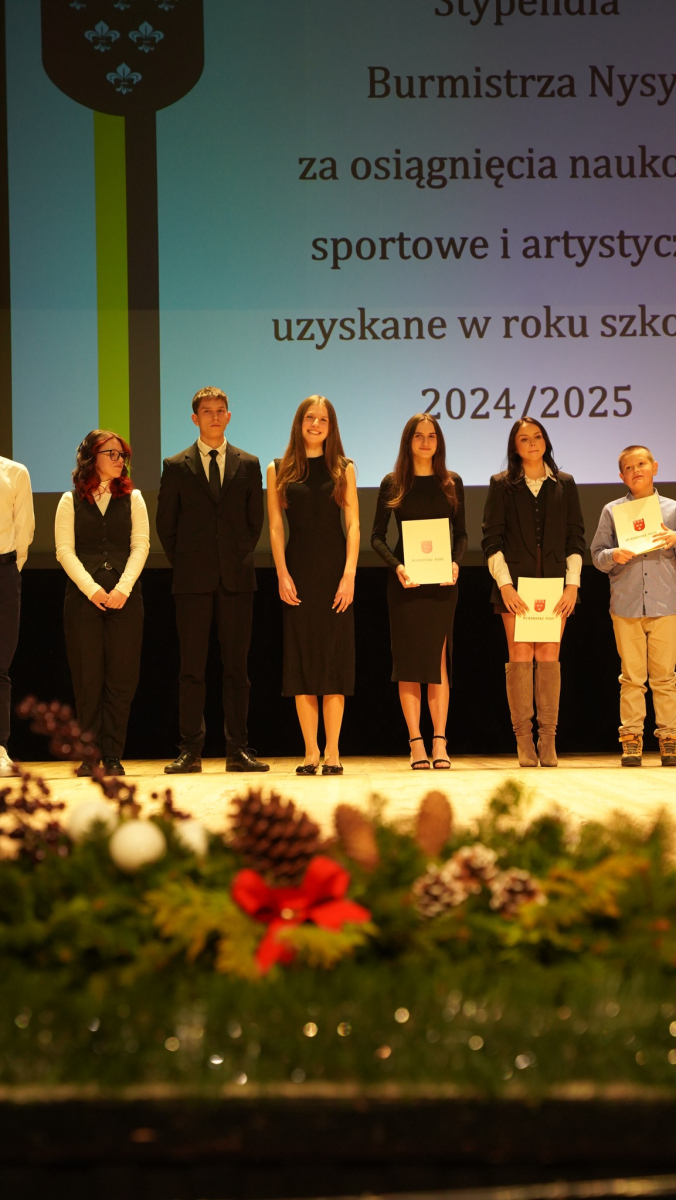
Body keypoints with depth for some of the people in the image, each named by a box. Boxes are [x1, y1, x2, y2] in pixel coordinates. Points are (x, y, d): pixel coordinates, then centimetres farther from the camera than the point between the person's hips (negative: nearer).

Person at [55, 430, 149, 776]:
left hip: (125, 599, 1)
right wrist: (91, 589, -11)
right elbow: (65, 550, 1)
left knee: (121, 679, -3)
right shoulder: (71, 501, 8)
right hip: (82, 598, -1)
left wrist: (123, 588, -9)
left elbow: (140, 546, 4)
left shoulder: (132, 498, 12)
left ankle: (112, 756, 1)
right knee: (87, 678, -2)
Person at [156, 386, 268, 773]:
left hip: (237, 577, 1)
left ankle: (239, 749, 5)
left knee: (237, 666, 2)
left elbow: (256, 519, 13)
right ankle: (191, 751, 2)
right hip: (193, 580, -1)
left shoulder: (248, 464, 9)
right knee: (192, 667, 0)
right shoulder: (177, 467, 6)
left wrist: (242, 557, 6)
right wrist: (183, 564, 5)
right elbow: (166, 524, 9)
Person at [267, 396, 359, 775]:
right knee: (302, 661, 0)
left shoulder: (343, 469, 7)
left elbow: (353, 525, 1)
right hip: (299, 572, 1)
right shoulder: (279, 471, 8)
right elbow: (276, 527, 4)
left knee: (334, 659, -1)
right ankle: (311, 751, 5)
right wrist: (283, 575, -7)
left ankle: (332, 752, 2)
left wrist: (349, 575, -9)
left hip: (335, 571, 0)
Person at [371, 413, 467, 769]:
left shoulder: (451, 483, 8)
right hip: (404, 581, 0)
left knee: (438, 659, -3)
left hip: (441, 581, 0)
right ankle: (416, 743, 0)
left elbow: (461, 534, 10)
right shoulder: (392, 484, 4)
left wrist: (456, 563, -9)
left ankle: (439, 741, -3)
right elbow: (377, 536, 4)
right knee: (408, 660, -1)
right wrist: (396, 566, -13)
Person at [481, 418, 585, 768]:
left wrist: (573, 583, -1)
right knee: (520, 657, -5)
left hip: (555, 582, 1)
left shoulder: (564, 484, 12)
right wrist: (505, 584, -9)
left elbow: (576, 537, 9)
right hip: (516, 582, -1)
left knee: (548, 657, -2)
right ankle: (524, 741, -3)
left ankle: (548, 741, -1)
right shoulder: (502, 485, 7)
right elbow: (492, 539, 2)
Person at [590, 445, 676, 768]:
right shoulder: (612, 511, 9)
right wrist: (614, 556, -13)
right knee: (631, 676, 1)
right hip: (626, 605, 0)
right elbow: (597, 555, 8)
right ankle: (631, 738, 5)